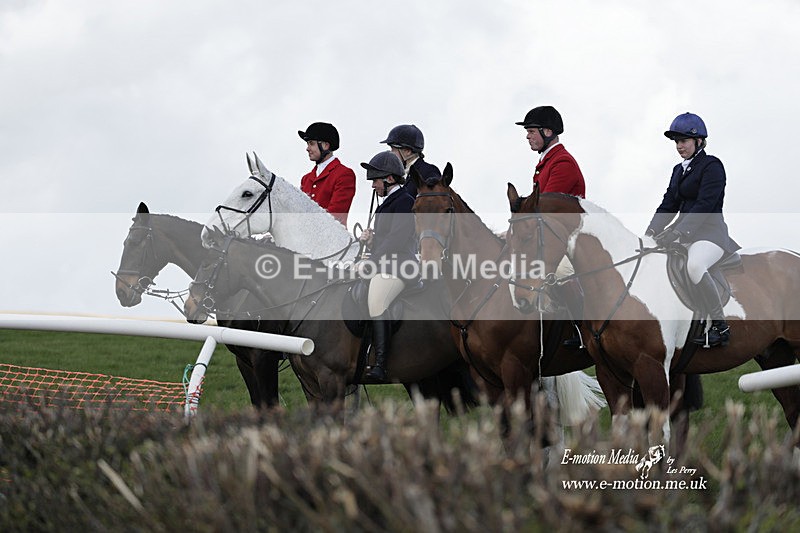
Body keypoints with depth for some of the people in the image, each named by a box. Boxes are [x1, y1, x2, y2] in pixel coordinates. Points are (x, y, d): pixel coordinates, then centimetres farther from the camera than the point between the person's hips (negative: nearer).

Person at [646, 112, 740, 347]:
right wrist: (650, 232, -4)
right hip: (685, 230, 9)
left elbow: (705, 205, -19)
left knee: (694, 265, -38)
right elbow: (668, 205, 13)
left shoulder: (711, 165, -9)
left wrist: (675, 233, -26)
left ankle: (720, 326, -27)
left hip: (710, 230, -9)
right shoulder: (679, 170, 18)